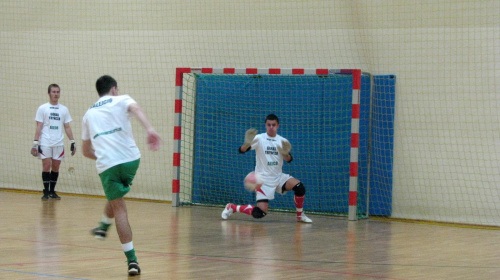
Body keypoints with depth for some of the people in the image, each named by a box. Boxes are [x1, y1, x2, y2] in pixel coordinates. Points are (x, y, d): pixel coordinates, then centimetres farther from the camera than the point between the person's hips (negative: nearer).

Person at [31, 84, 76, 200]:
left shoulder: (64, 109, 10)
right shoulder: (42, 108, 2)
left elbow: (67, 127, 11)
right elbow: (39, 127, 0)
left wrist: (72, 142, 4)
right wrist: (35, 143, -7)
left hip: (59, 144, 3)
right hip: (45, 143, -3)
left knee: (56, 167, 3)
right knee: (46, 166, -6)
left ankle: (52, 191, 13)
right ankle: (46, 192, 1)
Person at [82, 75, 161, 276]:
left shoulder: (89, 114, 24)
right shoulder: (121, 101, 13)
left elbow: (86, 151, 30)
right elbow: (136, 109, -14)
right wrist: (149, 130, -28)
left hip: (106, 166, 1)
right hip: (131, 160, -1)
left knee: (119, 210, 1)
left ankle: (132, 260, -6)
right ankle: (104, 227, 44)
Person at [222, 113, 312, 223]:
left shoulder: (282, 141, 3)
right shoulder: (259, 138, -9)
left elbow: (289, 160, -2)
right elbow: (242, 150, -19)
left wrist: (286, 154, -24)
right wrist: (247, 143, -42)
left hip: (278, 177, 4)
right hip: (263, 179, -4)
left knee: (299, 187, -22)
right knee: (259, 213, -15)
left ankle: (300, 215, 0)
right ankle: (232, 207, 8)